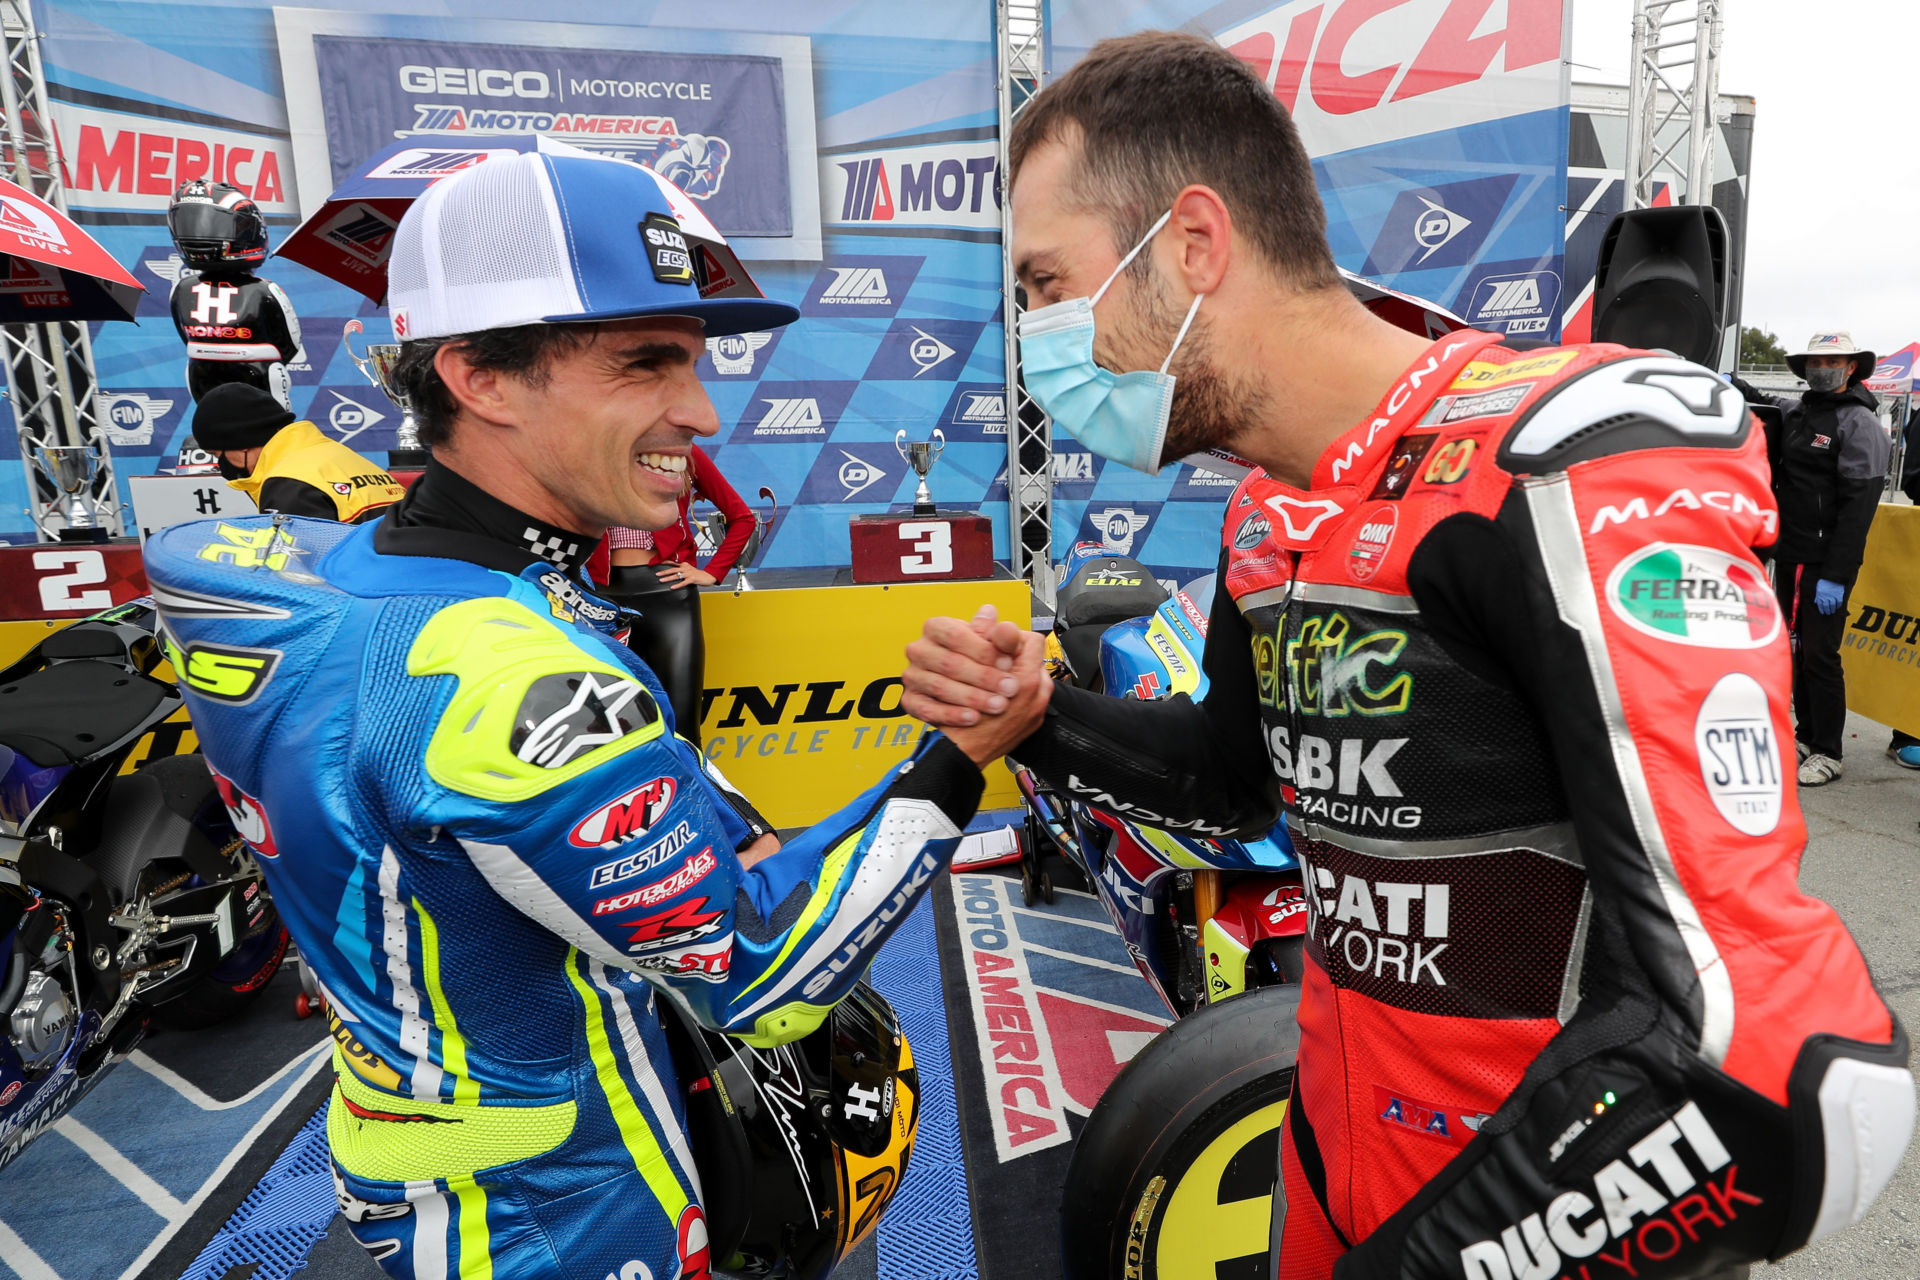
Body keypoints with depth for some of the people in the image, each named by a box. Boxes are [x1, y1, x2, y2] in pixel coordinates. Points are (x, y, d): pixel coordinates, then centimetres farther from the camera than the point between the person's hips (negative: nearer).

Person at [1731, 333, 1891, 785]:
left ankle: (1827, 752, 6)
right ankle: (1805, 734, 26)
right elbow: (1759, 401, 36)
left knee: (1819, 654, -4)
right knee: (1795, 649, 13)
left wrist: (1836, 575, -21)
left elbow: (1859, 506, -16)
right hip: (1788, 556, 7)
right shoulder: (1792, 412, 10)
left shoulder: (1860, 423, -9)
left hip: (1826, 562, -7)